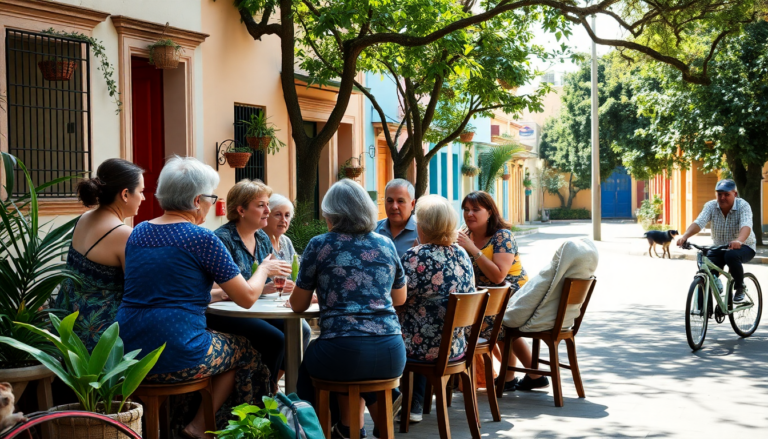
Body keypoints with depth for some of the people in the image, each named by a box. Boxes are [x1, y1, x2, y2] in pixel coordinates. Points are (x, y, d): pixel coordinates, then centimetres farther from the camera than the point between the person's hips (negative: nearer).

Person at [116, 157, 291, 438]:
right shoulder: (202, 239, -9)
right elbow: (247, 298, -4)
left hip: (128, 353, 7)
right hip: (176, 357, -7)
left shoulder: (138, 233, 12)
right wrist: (264, 269, 16)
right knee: (245, 352, 20)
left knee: (225, 342, 29)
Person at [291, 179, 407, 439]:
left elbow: (298, 305, 9)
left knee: (306, 364, 29)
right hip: (391, 358, 3)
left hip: (342, 356, -3)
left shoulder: (320, 245, 2)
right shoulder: (386, 245, 11)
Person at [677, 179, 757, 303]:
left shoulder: (743, 206, -19)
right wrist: (685, 236, -48)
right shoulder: (711, 206, -11)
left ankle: (740, 289, -12)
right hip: (719, 248, 3)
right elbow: (699, 223, -27)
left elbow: (746, 226, -38)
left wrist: (738, 241, -61)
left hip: (744, 247, -3)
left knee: (732, 255, -37)